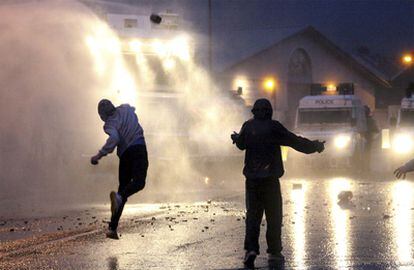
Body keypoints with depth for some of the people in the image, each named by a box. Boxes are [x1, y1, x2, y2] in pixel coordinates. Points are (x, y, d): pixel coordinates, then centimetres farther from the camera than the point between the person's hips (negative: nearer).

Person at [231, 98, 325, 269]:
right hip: (270, 178, -3)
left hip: (252, 178, 3)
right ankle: (274, 253, 6)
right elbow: (296, 141, -6)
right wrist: (315, 146, 8)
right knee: (273, 216, 5)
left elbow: (241, 144, 21)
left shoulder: (248, 126, 2)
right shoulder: (274, 127, -8)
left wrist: (235, 137, 45)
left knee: (253, 213, 8)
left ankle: (251, 249, -8)